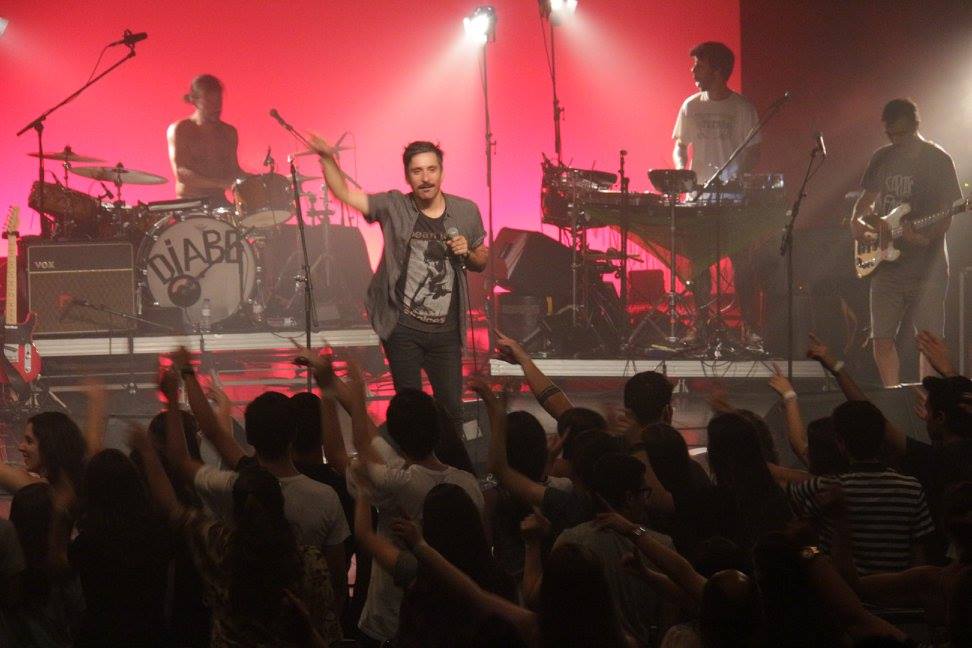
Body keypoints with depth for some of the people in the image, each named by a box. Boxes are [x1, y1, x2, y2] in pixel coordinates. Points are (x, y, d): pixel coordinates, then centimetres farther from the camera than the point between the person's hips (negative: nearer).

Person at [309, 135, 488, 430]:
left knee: (452, 407, 6)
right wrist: (327, 159, -21)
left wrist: (466, 253, -9)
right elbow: (345, 194, -7)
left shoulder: (466, 212, 2)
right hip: (403, 329, -1)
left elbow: (482, 262, 13)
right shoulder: (394, 207, -3)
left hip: (446, 331, 1)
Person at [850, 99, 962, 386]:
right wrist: (857, 220, -2)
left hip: (925, 265, -5)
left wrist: (925, 238, -26)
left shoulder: (938, 160, -5)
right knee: (882, 338, 3)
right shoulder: (882, 158, 10)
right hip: (886, 264, 5)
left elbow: (947, 212, -8)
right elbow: (867, 198, 20)